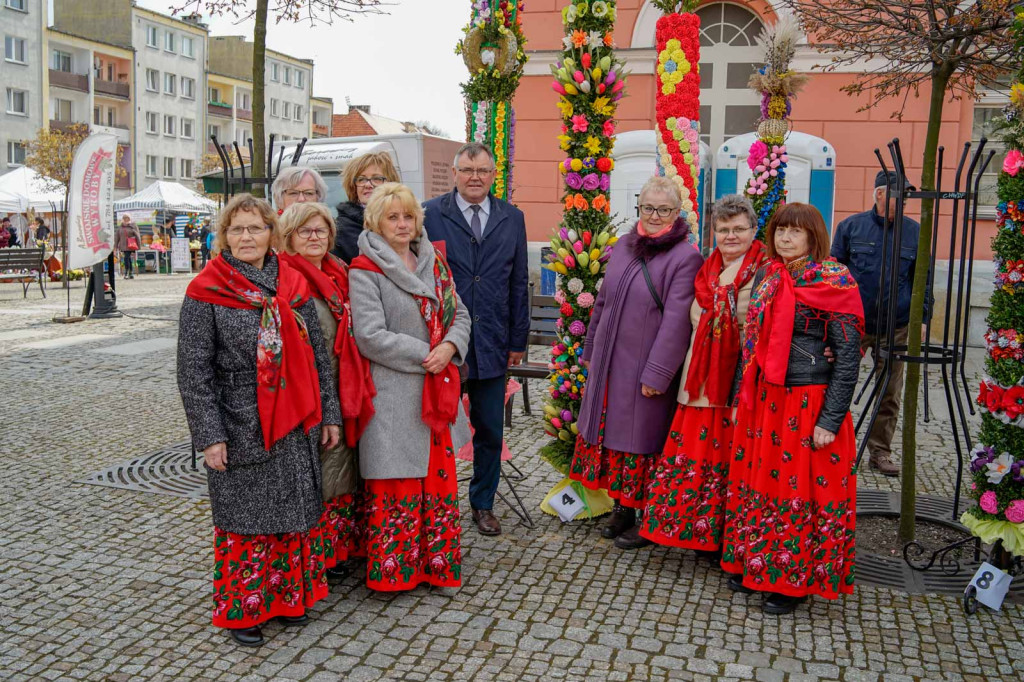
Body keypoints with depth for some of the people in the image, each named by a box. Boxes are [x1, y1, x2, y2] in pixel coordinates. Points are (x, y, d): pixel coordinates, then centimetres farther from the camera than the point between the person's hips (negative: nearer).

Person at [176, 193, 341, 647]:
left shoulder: (293, 285, 6)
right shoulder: (205, 292, -6)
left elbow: (317, 355, 10)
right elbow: (194, 371, -8)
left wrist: (328, 415, 8)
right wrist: (209, 436, -13)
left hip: (295, 424, 4)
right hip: (239, 429, -4)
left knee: (295, 512, 12)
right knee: (244, 517, 6)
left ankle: (288, 596, 31)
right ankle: (241, 609, 24)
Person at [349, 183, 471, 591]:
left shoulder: (434, 263, 13)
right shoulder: (365, 271, -6)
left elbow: (459, 314, 14)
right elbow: (370, 336, -14)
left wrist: (450, 347, -7)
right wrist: (423, 356, -14)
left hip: (436, 391, 6)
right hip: (391, 393, -6)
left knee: (438, 477, 10)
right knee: (396, 484, -1)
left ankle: (437, 562, 24)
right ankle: (393, 569, 14)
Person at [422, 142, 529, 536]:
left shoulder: (512, 219, 7)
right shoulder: (430, 215, -3)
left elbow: (518, 283, 9)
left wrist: (518, 340, 8)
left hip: (492, 344, 3)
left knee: (490, 431, 11)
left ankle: (483, 503, 29)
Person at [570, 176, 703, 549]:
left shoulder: (685, 257, -11)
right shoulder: (623, 247, 8)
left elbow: (676, 321, -17)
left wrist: (657, 374, -19)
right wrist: (590, 351, 17)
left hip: (647, 368, -6)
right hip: (609, 364, 6)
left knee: (643, 441, 4)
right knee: (610, 433, 14)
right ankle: (621, 509, 30)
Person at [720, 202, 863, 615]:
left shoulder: (834, 282, -9)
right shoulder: (765, 278, 8)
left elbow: (848, 357, -11)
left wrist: (830, 420, -16)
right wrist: (741, 398, 11)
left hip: (809, 403, -5)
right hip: (763, 400, 6)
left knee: (801, 487, 5)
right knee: (758, 481, 13)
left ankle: (794, 580, 21)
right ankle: (753, 565, 30)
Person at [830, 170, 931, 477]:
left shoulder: (915, 232, 5)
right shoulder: (850, 227, 2)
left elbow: (924, 279, 11)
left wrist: (923, 318, 5)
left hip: (895, 328, 2)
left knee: (890, 394, 7)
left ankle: (880, 451, 19)